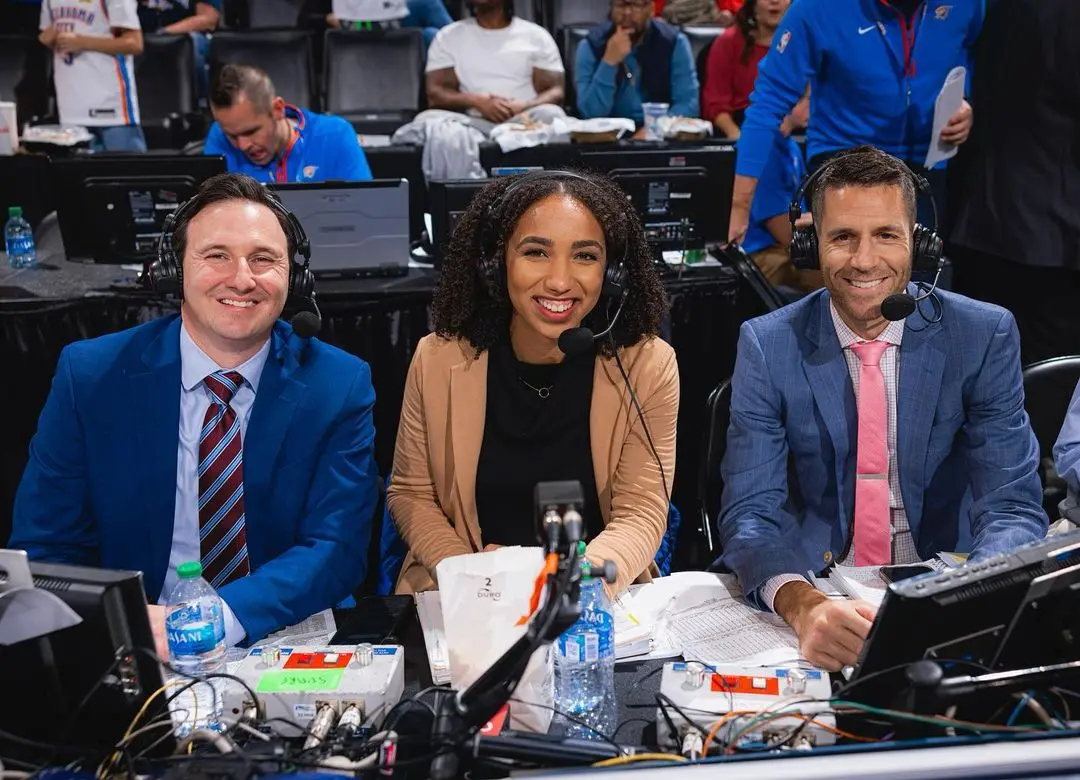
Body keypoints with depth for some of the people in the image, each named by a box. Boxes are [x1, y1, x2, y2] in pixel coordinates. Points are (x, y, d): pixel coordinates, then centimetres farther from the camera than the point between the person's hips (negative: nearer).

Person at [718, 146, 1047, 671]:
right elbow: (750, 513, -10)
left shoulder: (985, 336, -2)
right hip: (816, 587, -1)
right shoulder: (766, 346, -4)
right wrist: (803, 605, -32)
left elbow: (1013, 508, -7)